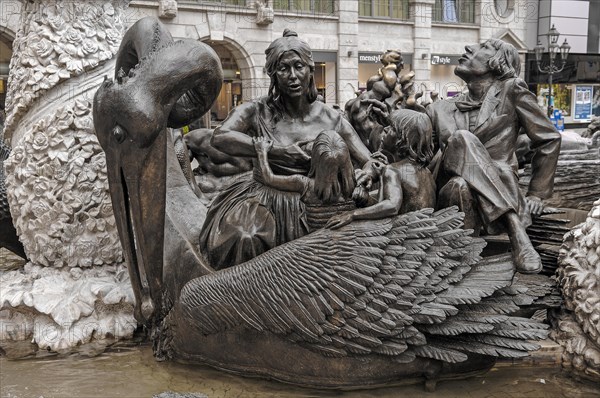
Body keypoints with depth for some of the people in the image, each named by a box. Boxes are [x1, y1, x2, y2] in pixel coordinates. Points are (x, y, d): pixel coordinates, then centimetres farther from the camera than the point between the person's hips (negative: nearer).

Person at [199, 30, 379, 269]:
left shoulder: (330, 119, 3)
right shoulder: (258, 112, -2)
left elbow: (369, 162, 5)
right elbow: (219, 137, -21)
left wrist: (367, 174, -21)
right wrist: (278, 151, -27)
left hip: (313, 204, 2)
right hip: (265, 201, -2)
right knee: (242, 239, -32)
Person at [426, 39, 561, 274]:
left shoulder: (511, 91, 6)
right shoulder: (440, 110, 14)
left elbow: (548, 139, 9)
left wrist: (536, 194, 8)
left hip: (501, 197, -2)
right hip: (451, 196, 2)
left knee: (462, 141, -30)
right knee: (461, 139, -26)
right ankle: (515, 228, -32)